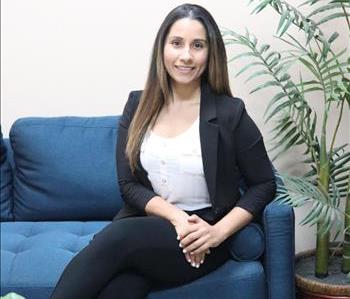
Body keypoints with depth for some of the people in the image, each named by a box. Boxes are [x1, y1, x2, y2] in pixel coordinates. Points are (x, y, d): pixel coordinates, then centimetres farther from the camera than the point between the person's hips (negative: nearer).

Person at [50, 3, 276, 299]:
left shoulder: (230, 113, -5)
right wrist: (176, 217, -16)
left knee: (116, 237, -31)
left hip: (201, 241, -2)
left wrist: (219, 231, -13)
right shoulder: (138, 105, 5)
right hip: (145, 225, 2)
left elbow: (264, 184, 2)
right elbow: (128, 185, 2)